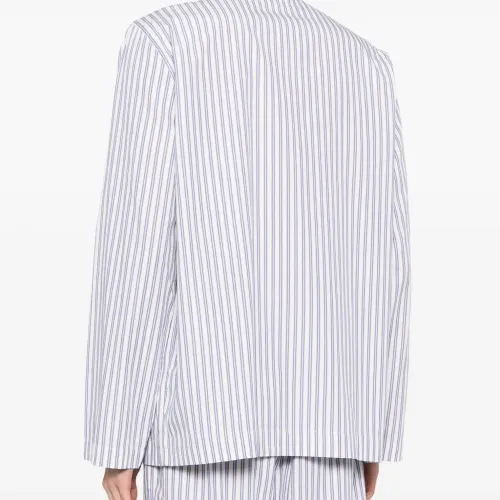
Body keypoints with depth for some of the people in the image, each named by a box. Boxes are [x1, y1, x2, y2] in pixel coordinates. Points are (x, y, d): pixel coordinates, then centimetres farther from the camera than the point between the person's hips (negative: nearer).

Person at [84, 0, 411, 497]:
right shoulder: (367, 64, 11)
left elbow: (138, 249, -10)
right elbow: (382, 260, 7)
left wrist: (117, 439, -4)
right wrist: (374, 431, 14)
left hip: (211, 417, -4)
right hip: (324, 417, 4)